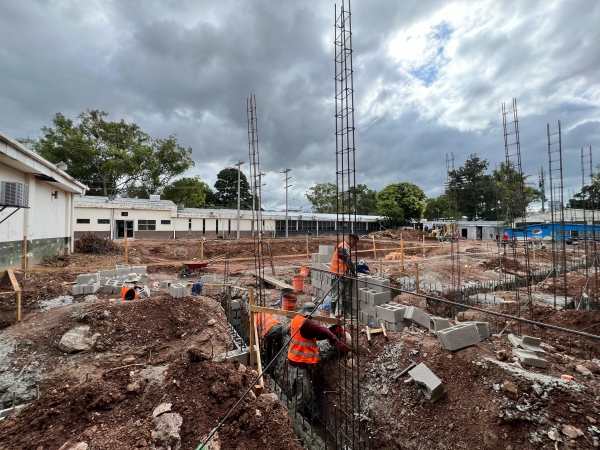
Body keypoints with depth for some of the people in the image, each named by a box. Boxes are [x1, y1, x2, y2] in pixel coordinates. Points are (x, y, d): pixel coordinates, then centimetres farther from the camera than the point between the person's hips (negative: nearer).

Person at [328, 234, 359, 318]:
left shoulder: (346, 247, 13)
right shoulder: (343, 247, -19)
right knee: (336, 295, -1)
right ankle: (333, 313, 10)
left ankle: (341, 312, 21)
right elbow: (349, 261, -17)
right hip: (338, 275, -10)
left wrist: (353, 271, 6)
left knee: (346, 295, 12)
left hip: (344, 275, 10)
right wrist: (354, 272, -9)